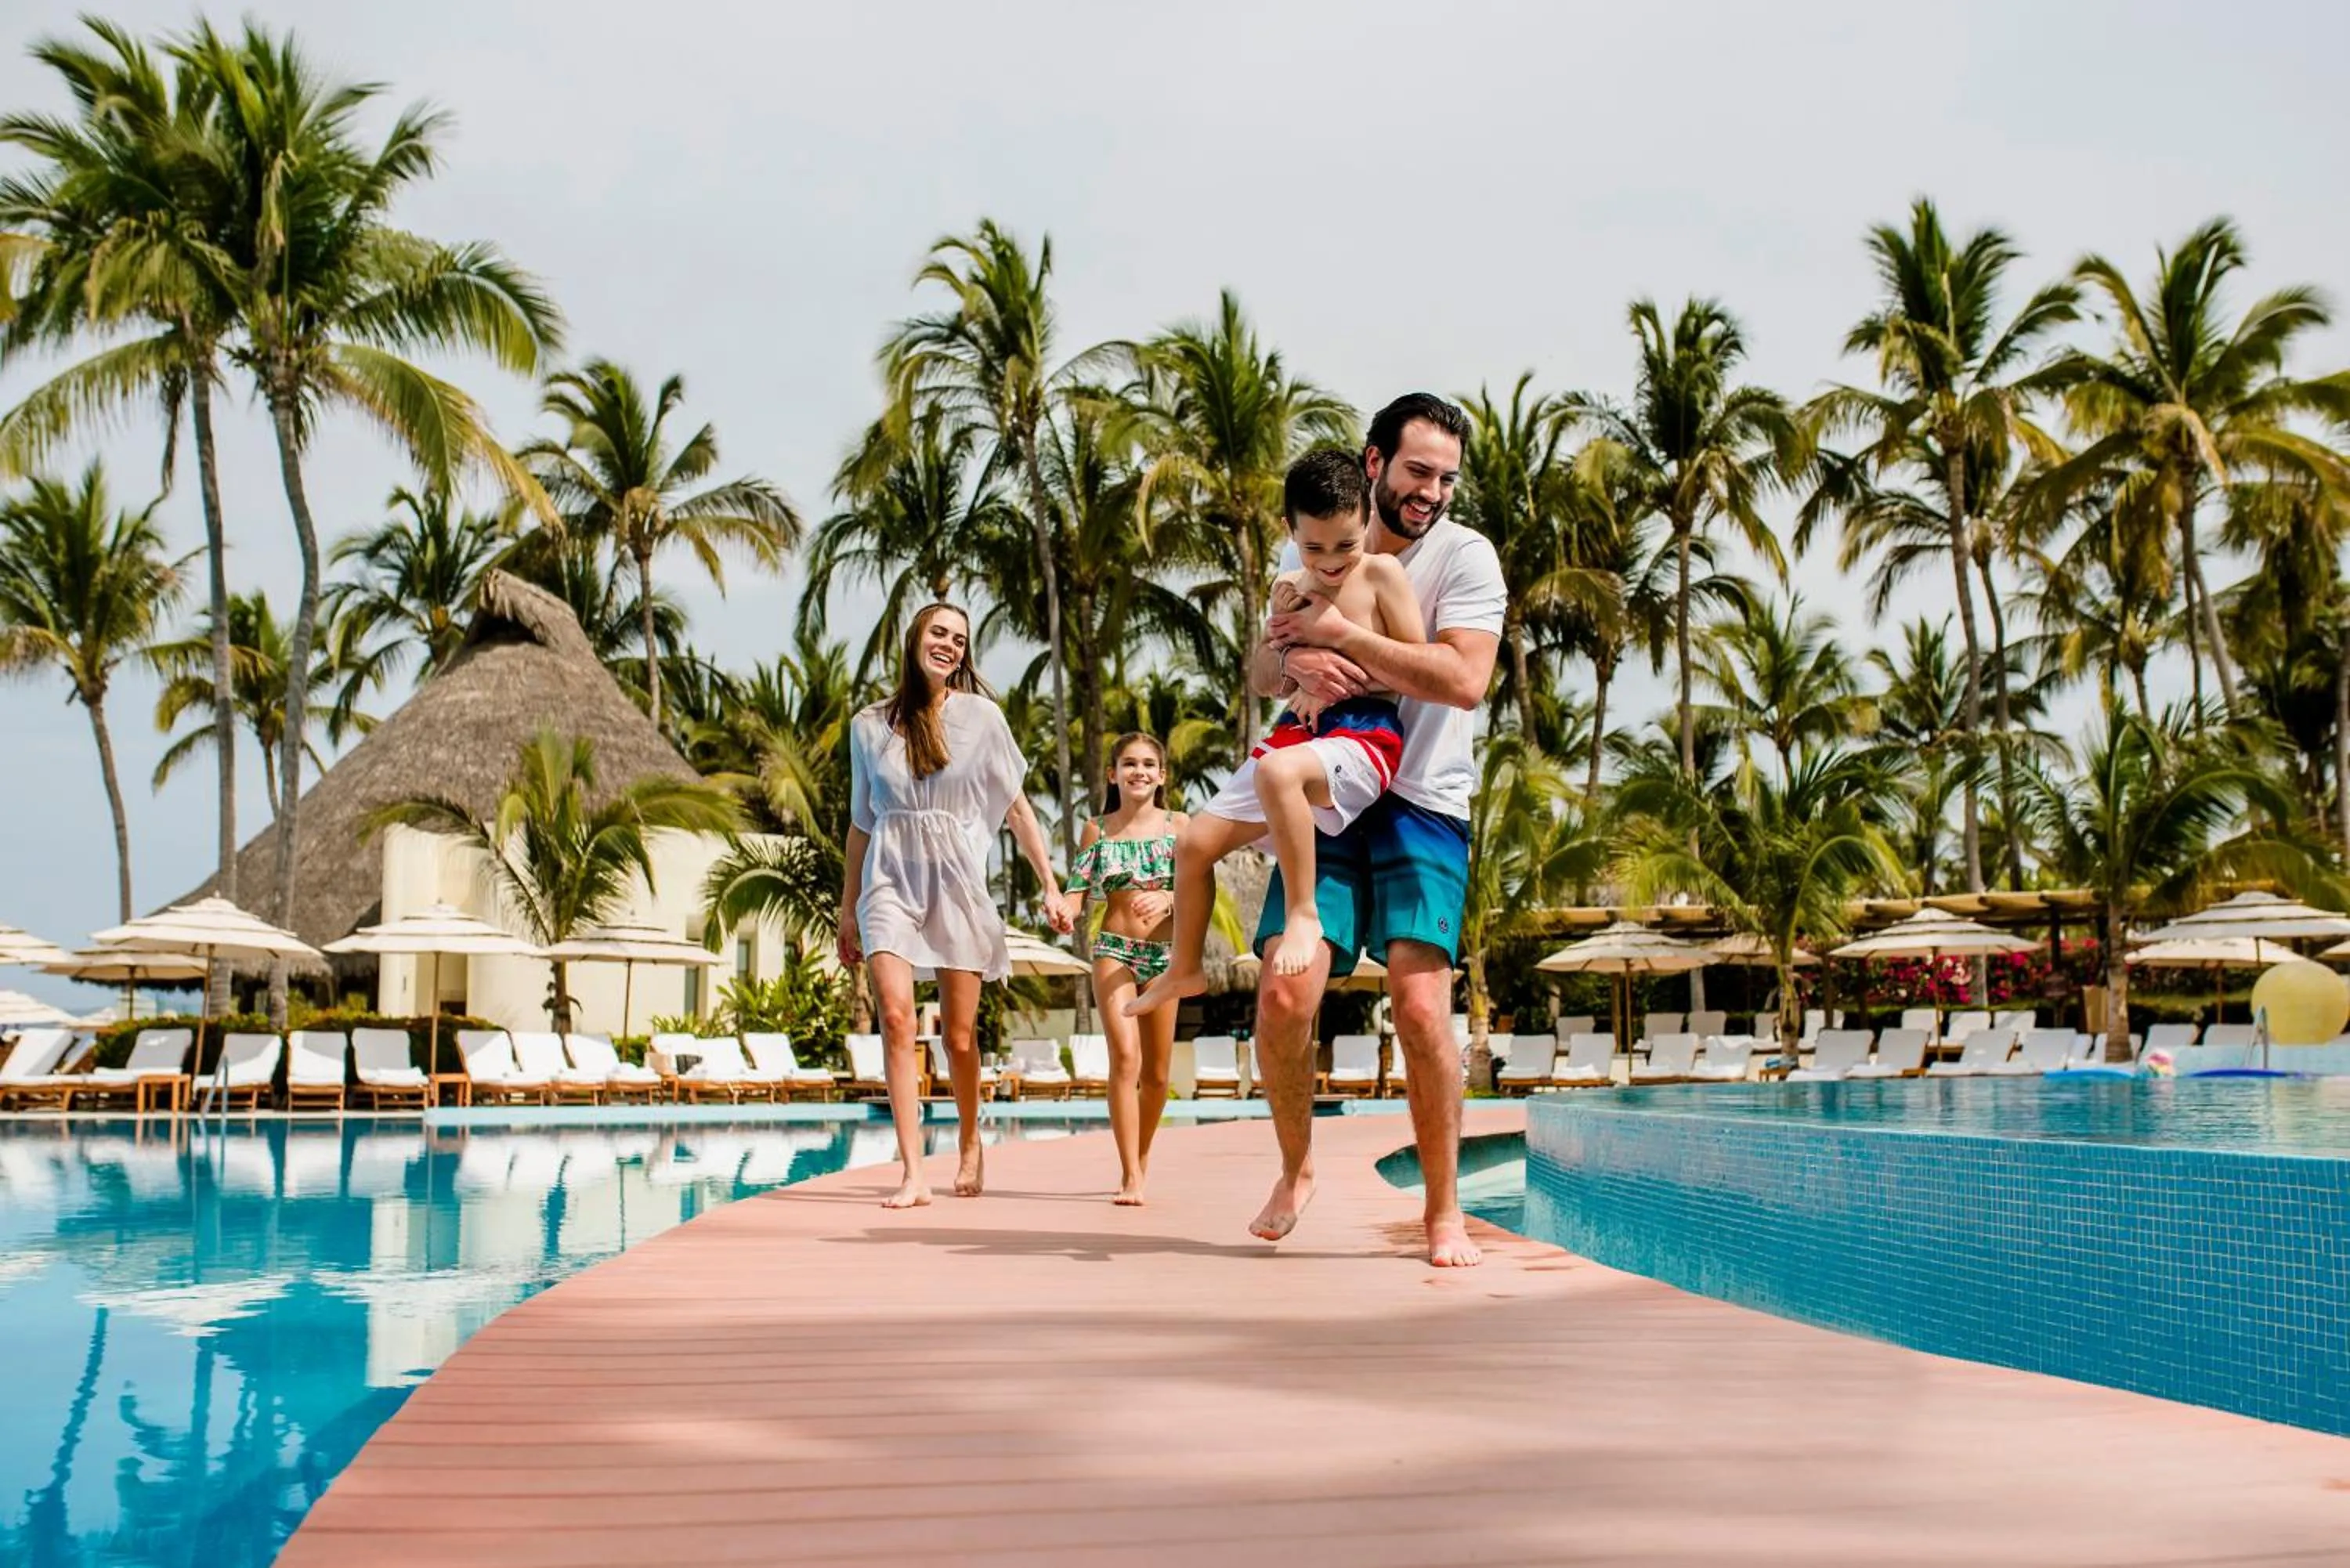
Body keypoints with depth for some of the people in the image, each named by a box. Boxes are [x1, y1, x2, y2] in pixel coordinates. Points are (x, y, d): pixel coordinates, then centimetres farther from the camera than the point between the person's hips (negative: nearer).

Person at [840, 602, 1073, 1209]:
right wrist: (847, 909, 15)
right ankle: (913, 1175, -17)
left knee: (959, 1033, 2)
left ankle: (970, 1144, 29)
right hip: (889, 879, 0)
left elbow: (1016, 806, 7)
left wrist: (1050, 886, 2)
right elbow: (861, 823, 14)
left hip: (957, 880, 0)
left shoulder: (981, 716, 4)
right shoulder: (869, 725, 8)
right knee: (896, 1016, -17)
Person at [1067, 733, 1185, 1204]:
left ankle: (1141, 1159, 30)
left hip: (1165, 953, 1)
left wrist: (1166, 899, -23)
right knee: (1125, 1058, -17)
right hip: (1113, 950, -1)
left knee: (1156, 1073, 8)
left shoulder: (1178, 826, 4)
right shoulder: (1097, 830, 6)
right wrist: (1065, 909, -21)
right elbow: (1078, 891, 2)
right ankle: (1131, 1178, -16)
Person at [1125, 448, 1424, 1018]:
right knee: (1196, 842, 5)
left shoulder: (1381, 574, -3)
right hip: (1297, 734, 7)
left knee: (1278, 771, -40)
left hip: (1364, 734, -7)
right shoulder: (1291, 585, 13)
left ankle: (1303, 914, -26)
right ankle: (1185, 969, 26)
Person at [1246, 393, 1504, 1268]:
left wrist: (1339, 632, -19)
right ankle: (1295, 1171, 17)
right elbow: (1260, 672, 11)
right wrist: (1298, 662, -13)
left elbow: (1463, 680, -20)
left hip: (1423, 808, -3)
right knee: (1284, 997, -9)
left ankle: (1444, 1212, 2)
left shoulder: (1465, 556, -5)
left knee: (1422, 1007, -15)